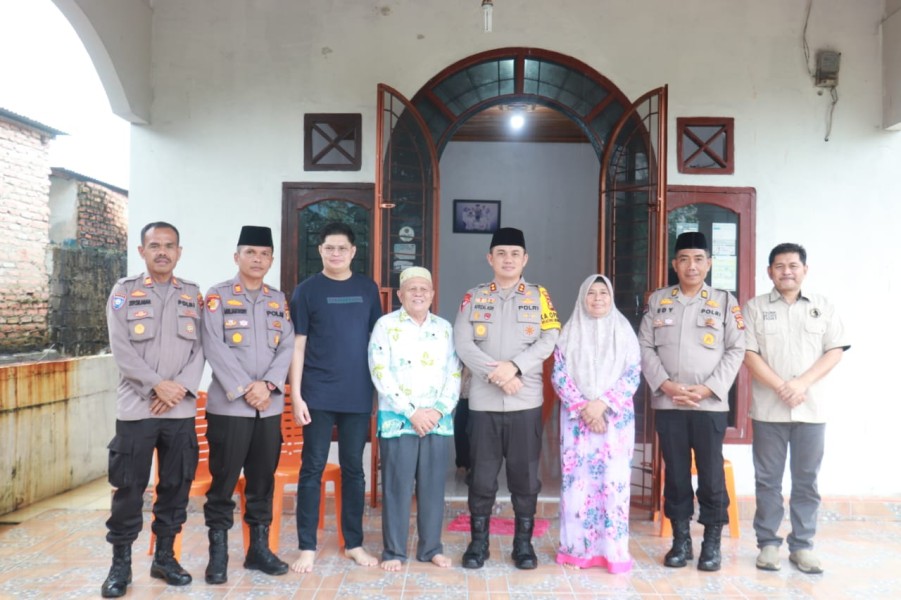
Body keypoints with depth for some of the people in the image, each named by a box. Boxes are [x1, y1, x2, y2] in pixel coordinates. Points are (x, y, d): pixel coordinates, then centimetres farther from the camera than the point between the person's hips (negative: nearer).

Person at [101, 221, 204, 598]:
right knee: (129, 487, 1)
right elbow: (120, 348, -5)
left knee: (176, 485, 8)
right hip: (136, 408, -2)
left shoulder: (193, 295, 11)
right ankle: (121, 563, 16)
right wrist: (157, 385, -14)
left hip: (181, 409, 2)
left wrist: (181, 388, -10)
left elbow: (201, 348, 4)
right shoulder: (124, 291, 4)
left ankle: (164, 557, 22)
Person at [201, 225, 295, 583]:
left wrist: (267, 385, -10)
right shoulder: (217, 296, 0)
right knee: (223, 481, 2)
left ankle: (259, 548, 21)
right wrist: (244, 389, -14)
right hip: (228, 404, -4)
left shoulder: (279, 300, 12)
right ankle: (218, 554, 13)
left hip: (270, 406, 4)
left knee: (263, 481, 10)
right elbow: (215, 348, -9)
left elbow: (287, 347, 4)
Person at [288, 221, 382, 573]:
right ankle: (307, 547, 15)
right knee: (312, 469, 3)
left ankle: (353, 543, 22)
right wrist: (296, 395, -8)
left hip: (358, 396, 2)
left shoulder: (367, 289, 7)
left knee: (353, 469, 10)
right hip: (318, 395, -2)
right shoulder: (307, 290, 0)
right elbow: (297, 345, -2)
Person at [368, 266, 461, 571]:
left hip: (438, 420, 3)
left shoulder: (445, 328, 11)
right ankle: (394, 551, 14)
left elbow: (454, 374, 7)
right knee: (397, 486, 1)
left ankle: (431, 547, 22)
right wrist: (411, 412, -13)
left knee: (433, 485, 8)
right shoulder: (386, 325, 0)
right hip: (398, 420, -3)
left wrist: (439, 410, -7)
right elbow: (380, 374, -8)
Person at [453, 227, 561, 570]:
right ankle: (478, 542, 21)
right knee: (482, 477, 6)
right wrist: (495, 373, -15)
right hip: (483, 402, 0)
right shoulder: (473, 297, 7)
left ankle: (523, 543, 22)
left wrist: (514, 366, -16)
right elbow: (462, 343, -4)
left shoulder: (539, 297, 7)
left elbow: (549, 341, -4)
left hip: (526, 403, 0)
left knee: (525, 477, 7)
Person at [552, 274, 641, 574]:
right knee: (577, 480, 1)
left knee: (614, 481, -3)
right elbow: (559, 375, 0)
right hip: (576, 417, 0)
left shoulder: (624, 331, 6)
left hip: (616, 417, 0)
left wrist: (602, 403, -13)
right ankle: (578, 547, 11)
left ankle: (613, 550, 6)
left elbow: (633, 376, -1)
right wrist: (583, 408, -12)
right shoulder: (569, 333, 6)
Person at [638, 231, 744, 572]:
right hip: (667, 403, 1)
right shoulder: (657, 300, 8)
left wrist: (708, 388, -10)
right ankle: (681, 540, 21)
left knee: (711, 475, 3)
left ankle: (712, 543, 18)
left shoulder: (725, 302, 5)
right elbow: (645, 347, 4)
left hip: (711, 404, -1)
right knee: (675, 474, 9)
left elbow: (736, 350, 0)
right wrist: (665, 384, -9)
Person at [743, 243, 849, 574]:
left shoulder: (823, 306, 8)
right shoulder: (755, 307, 4)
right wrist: (781, 387, -13)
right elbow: (749, 354, -3)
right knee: (768, 479, 5)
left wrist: (802, 383, -12)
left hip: (811, 408, 1)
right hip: (768, 408, -1)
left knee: (806, 480, 7)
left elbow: (835, 350, 1)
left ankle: (802, 545, 17)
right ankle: (768, 543, 14)